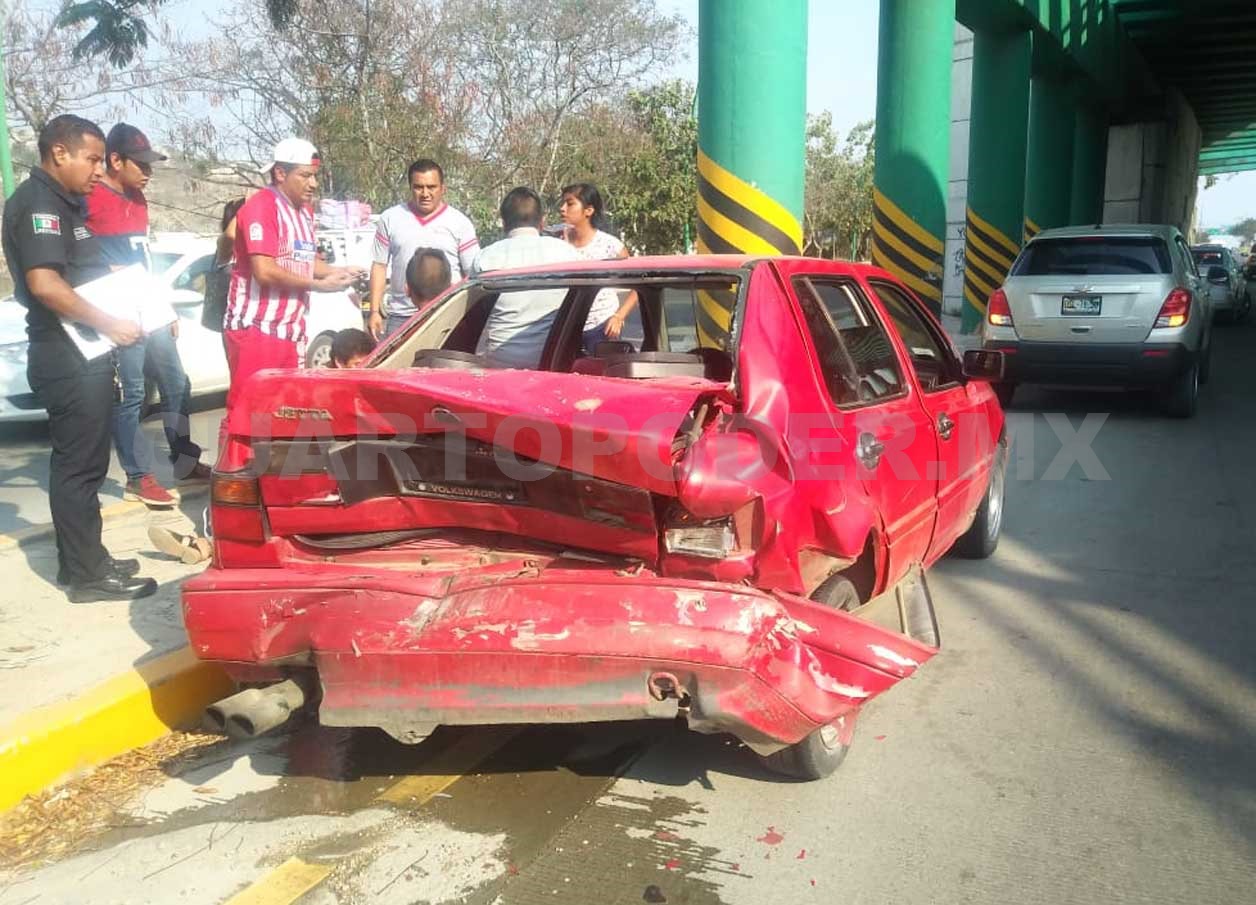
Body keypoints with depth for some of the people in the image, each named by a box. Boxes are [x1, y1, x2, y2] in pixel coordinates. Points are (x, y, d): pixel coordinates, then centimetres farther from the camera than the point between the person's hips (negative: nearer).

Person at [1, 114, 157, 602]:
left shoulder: (63, 202, 17)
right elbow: (44, 283, -27)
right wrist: (108, 324, -21)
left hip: (82, 354, 10)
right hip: (67, 357, -10)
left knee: (81, 462, 15)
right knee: (78, 465, -5)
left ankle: (85, 560, 24)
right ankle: (87, 574, 2)